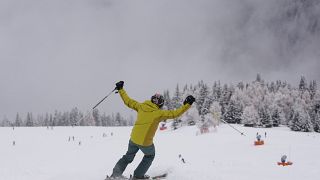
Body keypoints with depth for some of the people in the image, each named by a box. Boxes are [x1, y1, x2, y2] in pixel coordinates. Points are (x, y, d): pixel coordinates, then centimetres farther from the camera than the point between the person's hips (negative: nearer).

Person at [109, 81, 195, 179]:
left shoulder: (141, 106, 0)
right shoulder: (159, 113, -12)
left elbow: (128, 101, 7)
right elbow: (175, 113, -13)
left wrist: (120, 89, 18)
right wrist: (187, 104, -8)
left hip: (133, 139, 4)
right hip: (146, 143, -4)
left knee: (128, 156, 26)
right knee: (150, 156, 27)